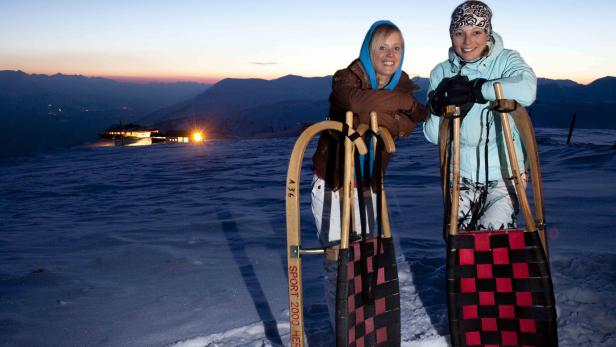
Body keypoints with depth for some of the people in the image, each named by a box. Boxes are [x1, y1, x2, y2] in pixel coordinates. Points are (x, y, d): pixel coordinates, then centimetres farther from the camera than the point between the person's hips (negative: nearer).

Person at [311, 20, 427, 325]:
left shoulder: (402, 85, 2)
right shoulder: (346, 79, -15)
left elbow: (407, 126, -15)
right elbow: (357, 101, -39)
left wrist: (377, 117, -30)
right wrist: (405, 100, -29)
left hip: (367, 183, 5)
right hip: (332, 180, -5)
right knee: (338, 258, -4)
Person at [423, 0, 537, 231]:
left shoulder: (506, 60, -5)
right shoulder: (442, 73, 2)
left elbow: (527, 91, -30)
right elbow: (433, 136, 0)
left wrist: (474, 89, -24)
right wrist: (439, 106, -19)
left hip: (503, 172, -3)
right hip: (463, 175, 3)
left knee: (490, 233, -16)